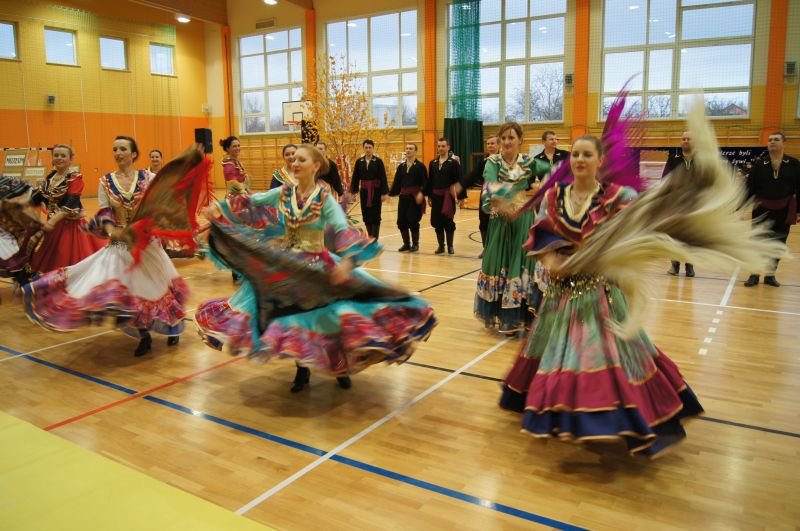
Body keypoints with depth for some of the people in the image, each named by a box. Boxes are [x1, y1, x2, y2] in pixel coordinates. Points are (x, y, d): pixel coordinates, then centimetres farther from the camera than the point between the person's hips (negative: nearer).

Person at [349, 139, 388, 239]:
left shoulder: (378, 161, -4)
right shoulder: (359, 162, 4)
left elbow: (383, 178, -6)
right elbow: (355, 178, 7)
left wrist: (384, 193, -10)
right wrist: (353, 192, 4)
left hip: (376, 191, -3)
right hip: (364, 191, 3)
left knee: (375, 216, -3)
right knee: (366, 215, 8)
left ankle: (374, 239, 0)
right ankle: (371, 237, 22)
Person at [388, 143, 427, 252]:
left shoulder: (420, 166, -3)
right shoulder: (401, 166, 12)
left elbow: (425, 182, -8)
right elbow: (396, 182, 10)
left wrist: (421, 193, -22)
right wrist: (391, 194, 3)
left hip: (415, 197, -5)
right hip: (403, 197, 5)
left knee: (413, 221, -4)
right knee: (401, 221, 4)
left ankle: (415, 244, 12)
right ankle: (406, 243, 20)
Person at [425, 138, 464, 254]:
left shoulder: (454, 163, -5)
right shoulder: (433, 163, 9)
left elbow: (459, 180, -8)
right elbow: (429, 180, 11)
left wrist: (461, 196, -12)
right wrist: (428, 196, 9)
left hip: (448, 196, -4)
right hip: (436, 196, 4)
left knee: (448, 221, 2)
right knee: (437, 222, 7)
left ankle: (450, 246, 15)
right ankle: (441, 246, 18)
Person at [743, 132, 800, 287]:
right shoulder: (759, 164, -3)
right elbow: (750, 187, -4)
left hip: (783, 211, 1)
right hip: (762, 210, -1)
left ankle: (770, 275, 22)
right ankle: (754, 274, 14)